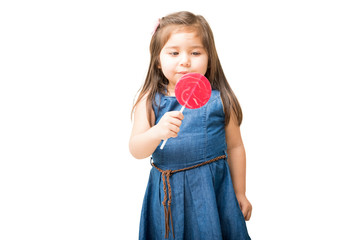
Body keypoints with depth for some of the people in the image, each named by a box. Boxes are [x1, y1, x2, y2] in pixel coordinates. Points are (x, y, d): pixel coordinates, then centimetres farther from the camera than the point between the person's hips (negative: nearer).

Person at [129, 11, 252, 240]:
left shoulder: (219, 100, -6)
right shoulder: (150, 102, -5)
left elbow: (235, 146, 3)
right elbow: (136, 150, -12)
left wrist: (240, 194, 9)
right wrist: (157, 133, -34)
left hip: (214, 189, 0)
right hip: (168, 194, 1)